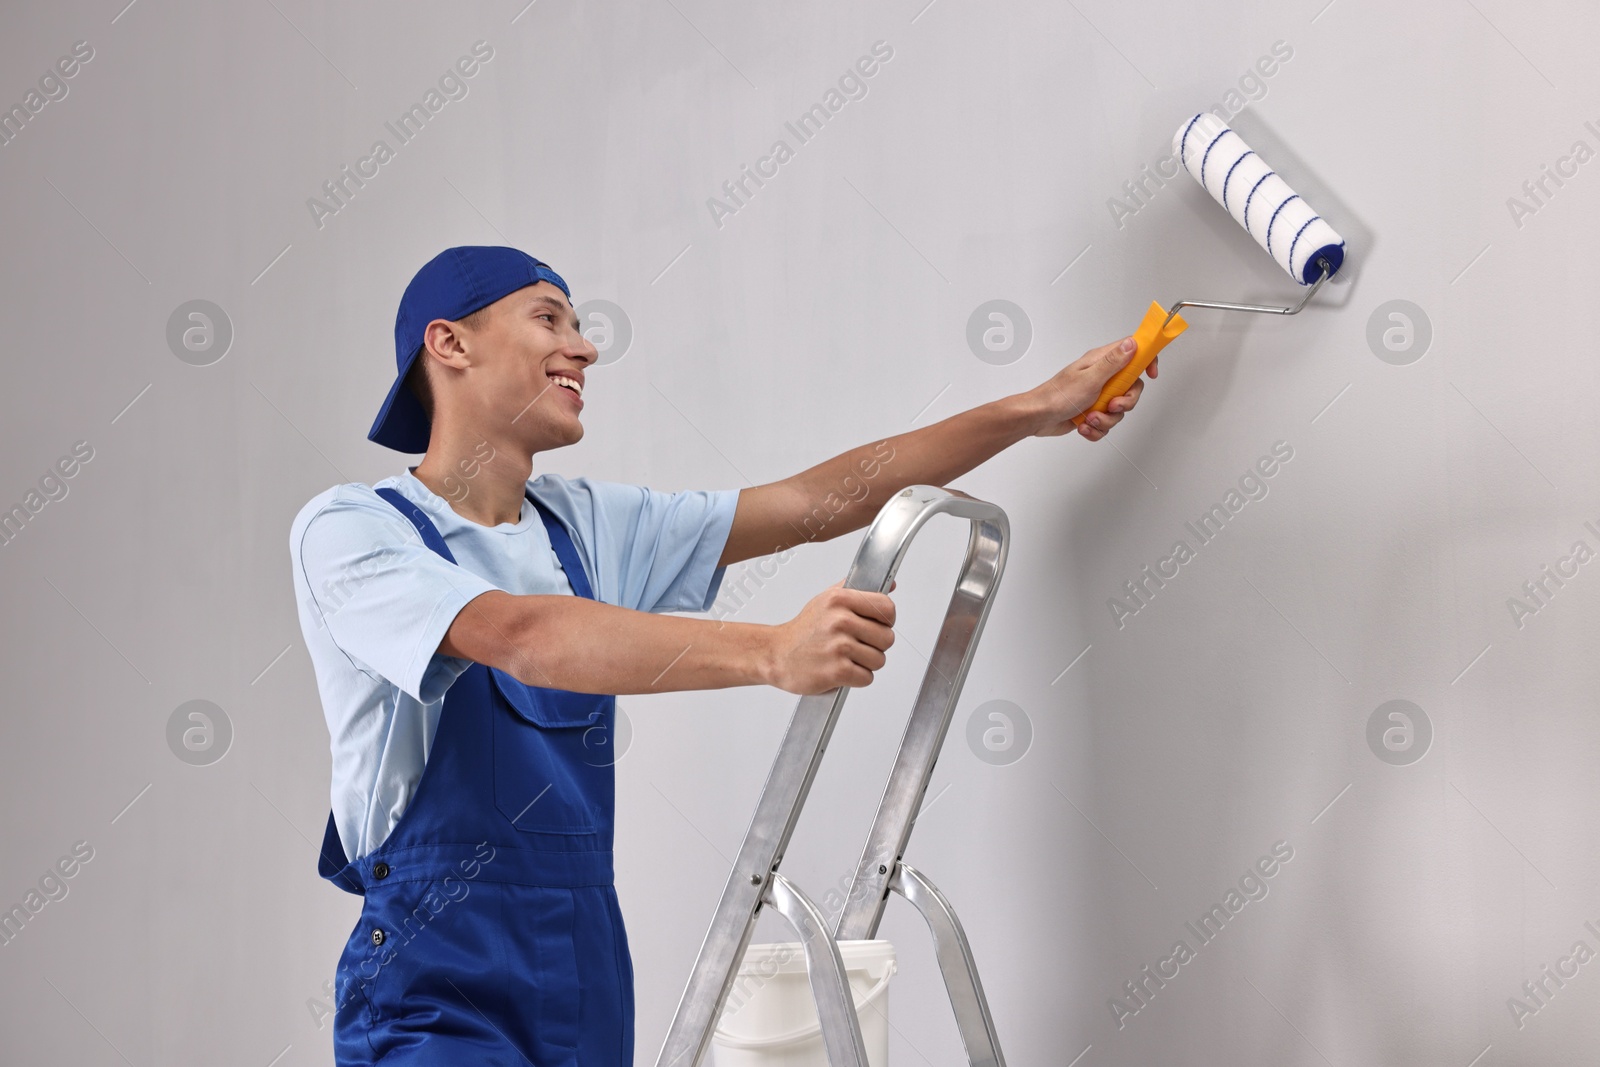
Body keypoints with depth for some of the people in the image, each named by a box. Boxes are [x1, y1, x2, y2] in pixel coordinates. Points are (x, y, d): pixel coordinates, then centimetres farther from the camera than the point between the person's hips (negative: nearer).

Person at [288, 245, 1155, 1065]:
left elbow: (817, 502, 10)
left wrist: (1034, 411, 9)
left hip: (588, 990, 6)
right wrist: (771, 652, -36)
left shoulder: (585, 524, 11)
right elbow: (520, 637, -26)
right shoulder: (351, 528, -8)